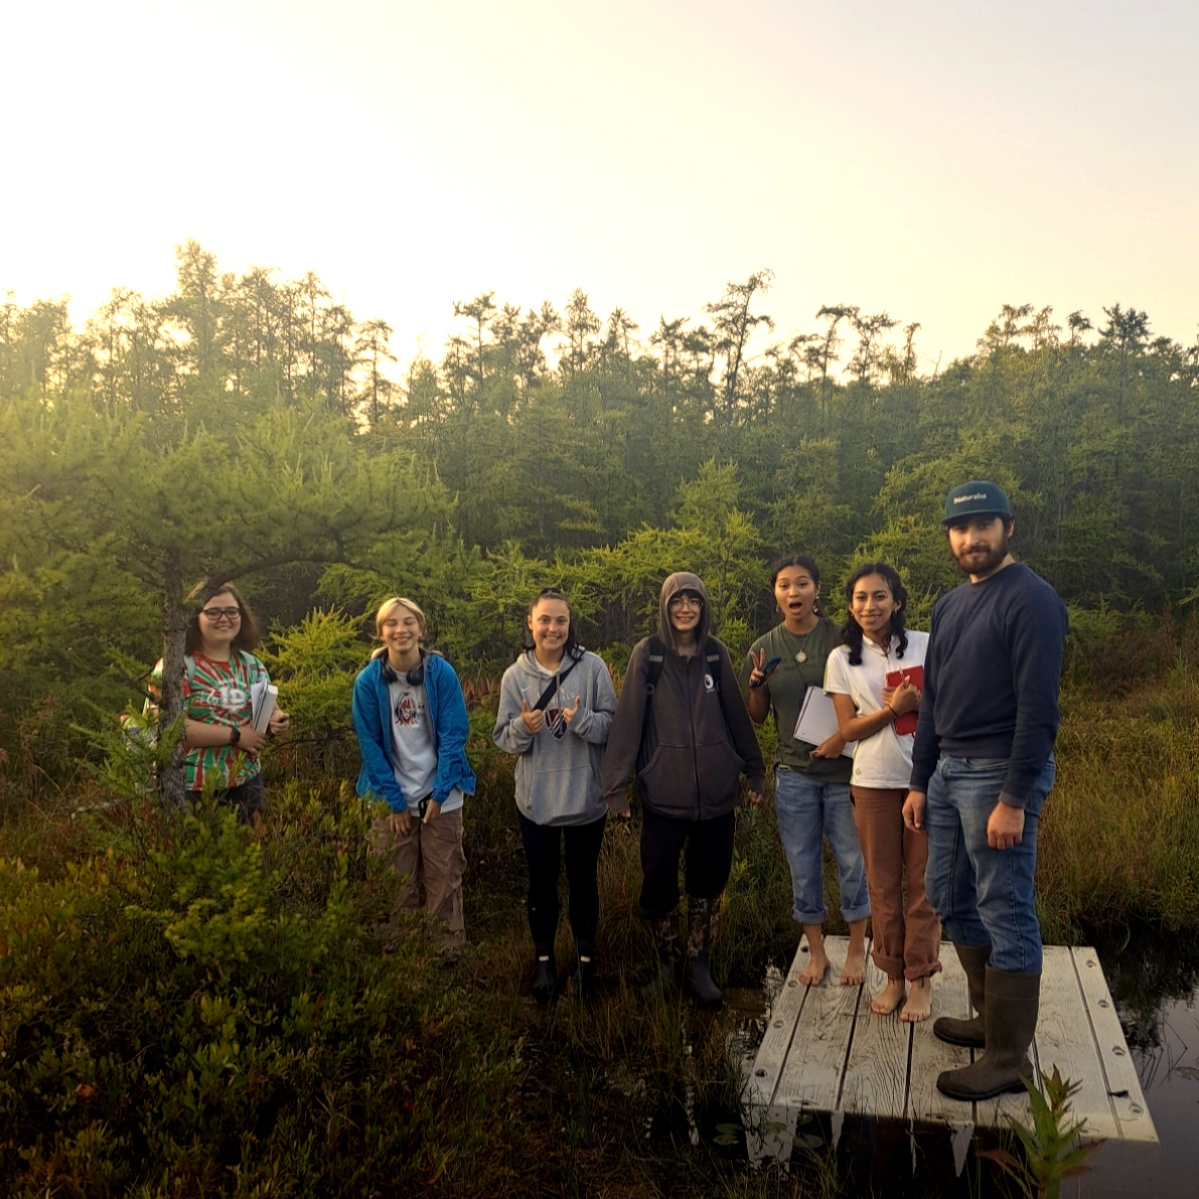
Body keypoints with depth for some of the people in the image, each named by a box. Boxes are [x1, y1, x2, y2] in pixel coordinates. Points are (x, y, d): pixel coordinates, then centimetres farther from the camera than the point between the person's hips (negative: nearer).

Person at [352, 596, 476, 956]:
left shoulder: (442, 673, -8)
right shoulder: (368, 680, -7)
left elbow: (454, 736, -7)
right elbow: (370, 744, -4)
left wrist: (440, 793, -12)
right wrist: (394, 801, -7)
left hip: (441, 797, 0)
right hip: (392, 800, 1)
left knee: (444, 882, 7)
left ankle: (449, 957, 22)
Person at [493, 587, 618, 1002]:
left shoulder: (592, 667, -9)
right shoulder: (515, 676, -5)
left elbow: (613, 724, -8)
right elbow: (503, 738, -1)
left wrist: (582, 719, -26)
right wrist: (523, 727, -22)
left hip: (585, 798, -1)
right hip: (535, 799, 1)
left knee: (582, 879, 16)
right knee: (541, 882, 16)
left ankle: (585, 956, 37)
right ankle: (544, 959, 35)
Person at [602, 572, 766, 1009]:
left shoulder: (716, 654, 4)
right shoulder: (647, 654, -4)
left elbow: (737, 716, 9)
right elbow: (627, 720, -8)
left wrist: (754, 769, 11)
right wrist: (616, 783, -12)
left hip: (717, 793, 3)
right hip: (663, 794, -2)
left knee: (708, 883, 11)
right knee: (658, 883, 4)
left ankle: (700, 967, 28)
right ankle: (666, 962, 27)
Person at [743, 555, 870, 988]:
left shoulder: (839, 639, -5)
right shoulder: (764, 648, 2)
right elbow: (757, 717, 9)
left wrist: (844, 734, -19)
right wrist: (757, 686, -11)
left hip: (842, 768, -2)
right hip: (793, 773, 2)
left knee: (852, 861, 7)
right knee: (803, 867, 11)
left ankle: (856, 951, 26)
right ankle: (816, 953, 27)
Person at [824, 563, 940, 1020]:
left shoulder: (927, 645, -1)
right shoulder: (842, 659, 1)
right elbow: (848, 729, -2)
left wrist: (919, 702, -16)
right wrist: (894, 708, -17)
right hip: (873, 784, 1)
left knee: (923, 883, 7)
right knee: (882, 885, 10)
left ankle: (922, 982, 21)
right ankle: (893, 977, 25)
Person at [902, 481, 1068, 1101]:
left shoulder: (1030, 599, -12)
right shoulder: (949, 605, 14)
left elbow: (1038, 708, -17)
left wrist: (1014, 800, -20)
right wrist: (919, 783, 15)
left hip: (999, 774, -9)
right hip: (949, 771, 9)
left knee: (1006, 913, 0)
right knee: (949, 897, 16)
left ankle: (1009, 1058, 13)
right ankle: (991, 1017, 33)